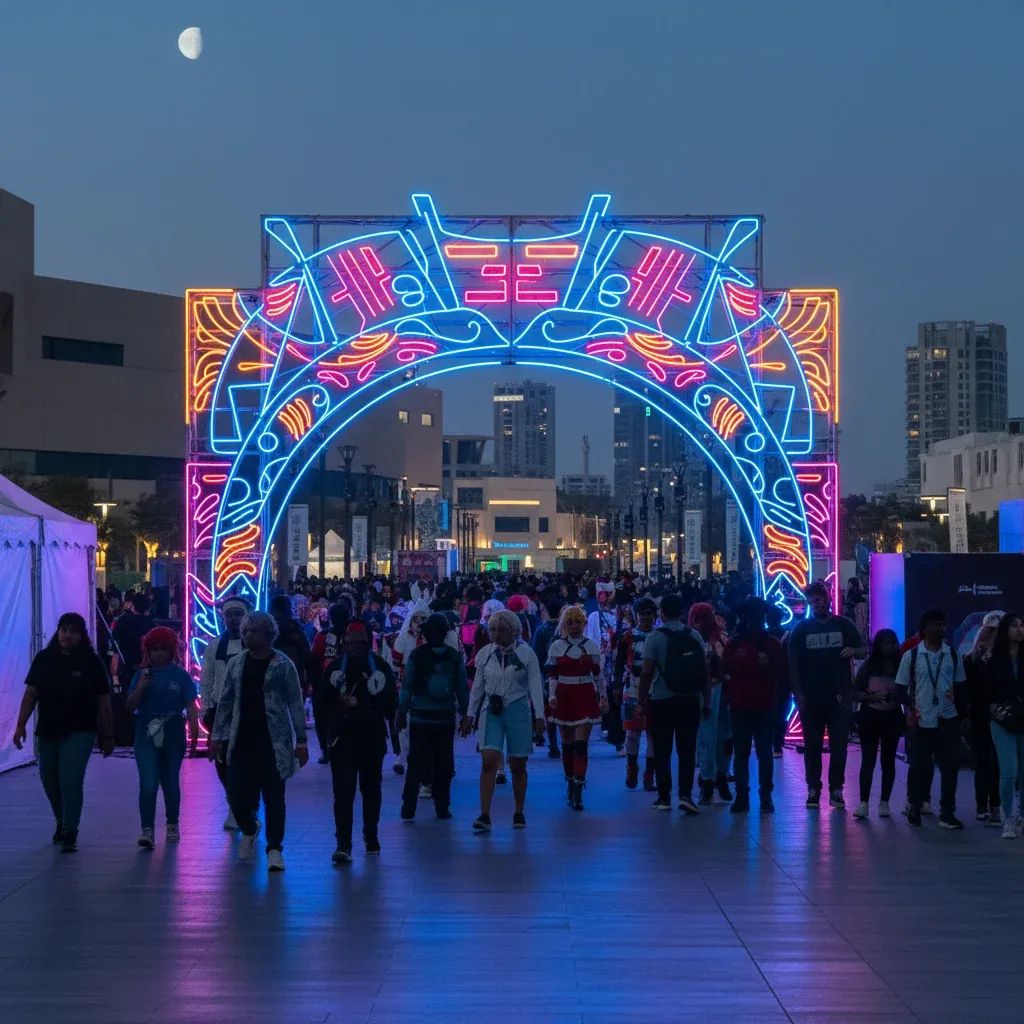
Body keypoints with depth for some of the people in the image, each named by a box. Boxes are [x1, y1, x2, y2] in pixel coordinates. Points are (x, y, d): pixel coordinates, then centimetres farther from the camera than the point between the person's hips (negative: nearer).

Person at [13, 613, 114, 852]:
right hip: (48, 733, 4)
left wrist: (107, 736, -2)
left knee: (71, 781, -14)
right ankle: (62, 823, 35)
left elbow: (103, 702, -2)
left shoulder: (91, 662, -3)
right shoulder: (44, 659, 3)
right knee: (50, 781, 13)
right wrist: (21, 725, -5)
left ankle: (69, 833, -9)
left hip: (79, 733, -4)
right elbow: (30, 694, 4)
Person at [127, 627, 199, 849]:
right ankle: (147, 830, -12)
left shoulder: (180, 676, -1)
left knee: (170, 784, 12)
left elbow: (191, 708, -4)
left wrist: (194, 737, -13)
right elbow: (131, 706, 4)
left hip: (173, 736, 0)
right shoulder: (143, 674, 4)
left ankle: (172, 825, 29)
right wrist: (140, 688, -13)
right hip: (147, 736, 0)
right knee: (148, 785, -12)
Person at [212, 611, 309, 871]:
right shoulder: (236, 664, 9)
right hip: (241, 740, 3)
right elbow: (225, 702, 13)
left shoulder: (283, 665, -2)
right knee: (237, 795, 2)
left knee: (274, 796, -1)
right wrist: (218, 736, 10)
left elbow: (296, 704, -2)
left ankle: (274, 849, 9)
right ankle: (249, 829, 32)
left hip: (274, 740, -3)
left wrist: (301, 741, -5)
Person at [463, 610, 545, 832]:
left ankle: (519, 813, 21)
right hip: (491, 711, 1)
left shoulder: (526, 653, -3)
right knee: (488, 762, -12)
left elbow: (535, 686, -2)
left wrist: (539, 716, -7)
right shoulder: (485, 654, 4)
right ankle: (484, 816, -14)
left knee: (518, 765, 6)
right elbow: (477, 686, 12)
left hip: (517, 710, -1)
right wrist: (470, 715, 13)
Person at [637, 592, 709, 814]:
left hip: (661, 702, -2)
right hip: (690, 701, 2)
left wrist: (642, 700, -1)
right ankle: (685, 794, -7)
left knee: (662, 751, 7)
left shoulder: (655, 637, -6)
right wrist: (707, 702, 10)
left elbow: (647, 672, -9)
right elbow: (705, 672, 4)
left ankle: (664, 797, 9)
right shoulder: (694, 636, 3)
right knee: (687, 750, 5)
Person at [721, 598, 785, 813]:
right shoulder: (734, 643, 7)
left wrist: (768, 665, -16)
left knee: (764, 751, 0)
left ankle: (766, 795, 6)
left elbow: (782, 672, 2)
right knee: (741, 752, 3)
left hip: (764, 707, -1)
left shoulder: (772, 644, 5)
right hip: (739, 706, 1)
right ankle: (741, 795, 8)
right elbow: (724, 670, 5)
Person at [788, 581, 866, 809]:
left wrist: (853, 651, -16)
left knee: (839, 745, 1)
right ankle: (813, 790, 10)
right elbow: (793, 664, 3)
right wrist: (798, 694, -5)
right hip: (811, 699, 0)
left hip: (839, 697, 0)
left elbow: (864, 651, 8)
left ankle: (836, 790, 7)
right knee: (812, 746, 4)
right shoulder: (801, 629, 5)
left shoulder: (844, 625, 6)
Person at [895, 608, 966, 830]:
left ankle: (947, 813, 8)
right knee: (919, 766, 4)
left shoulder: (953, 655, 6)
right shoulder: (911, 656, -1)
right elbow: (902, 686, 2)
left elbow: (960, 685, 14)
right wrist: (909, 710, -9)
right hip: (921, 720, -2)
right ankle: (914, 807, 20)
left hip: (948, 720, 2)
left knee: (950, 766, 1)